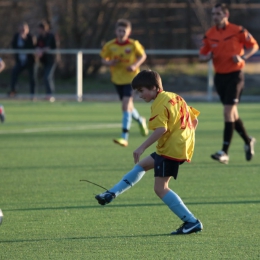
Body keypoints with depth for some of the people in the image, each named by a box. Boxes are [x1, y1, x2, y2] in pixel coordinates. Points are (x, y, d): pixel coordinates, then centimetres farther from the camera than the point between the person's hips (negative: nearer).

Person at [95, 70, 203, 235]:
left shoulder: (160, 104, -13)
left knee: (160, 188, -7)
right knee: (141, 165, 21)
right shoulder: (175, 97, 14)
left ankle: (192, 222, -9)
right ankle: (112, 194, 22)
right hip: (183, 147, 10)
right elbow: (194, 119, 17)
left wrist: (142, 148, -24)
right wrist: (188, 138, 25)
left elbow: (161, 129, -25)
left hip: (171, 150, -10)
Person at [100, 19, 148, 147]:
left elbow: (143, 56, 3)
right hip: (117, 78, 4)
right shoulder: (110, 46, -4)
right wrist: (109, 63, -17)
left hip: (130, 77, -4)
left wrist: (135, 65, -15)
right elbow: (103, 59, 6)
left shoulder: (133, 45, -10)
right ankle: (140, 120, 51)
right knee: (128, 106, 17)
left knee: (126, 105, -17)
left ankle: (124, 137, -18)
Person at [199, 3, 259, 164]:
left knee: (228, 112, -14)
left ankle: (225, 152, -15)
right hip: (220, 76, 5)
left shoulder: (237, 31, -8)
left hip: (235, 74, -5)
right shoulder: (209, 35, 4)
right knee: (232, 114, 13)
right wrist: (206, 57, -13)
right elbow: (201, 56, 10)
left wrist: (243, 57, -15)